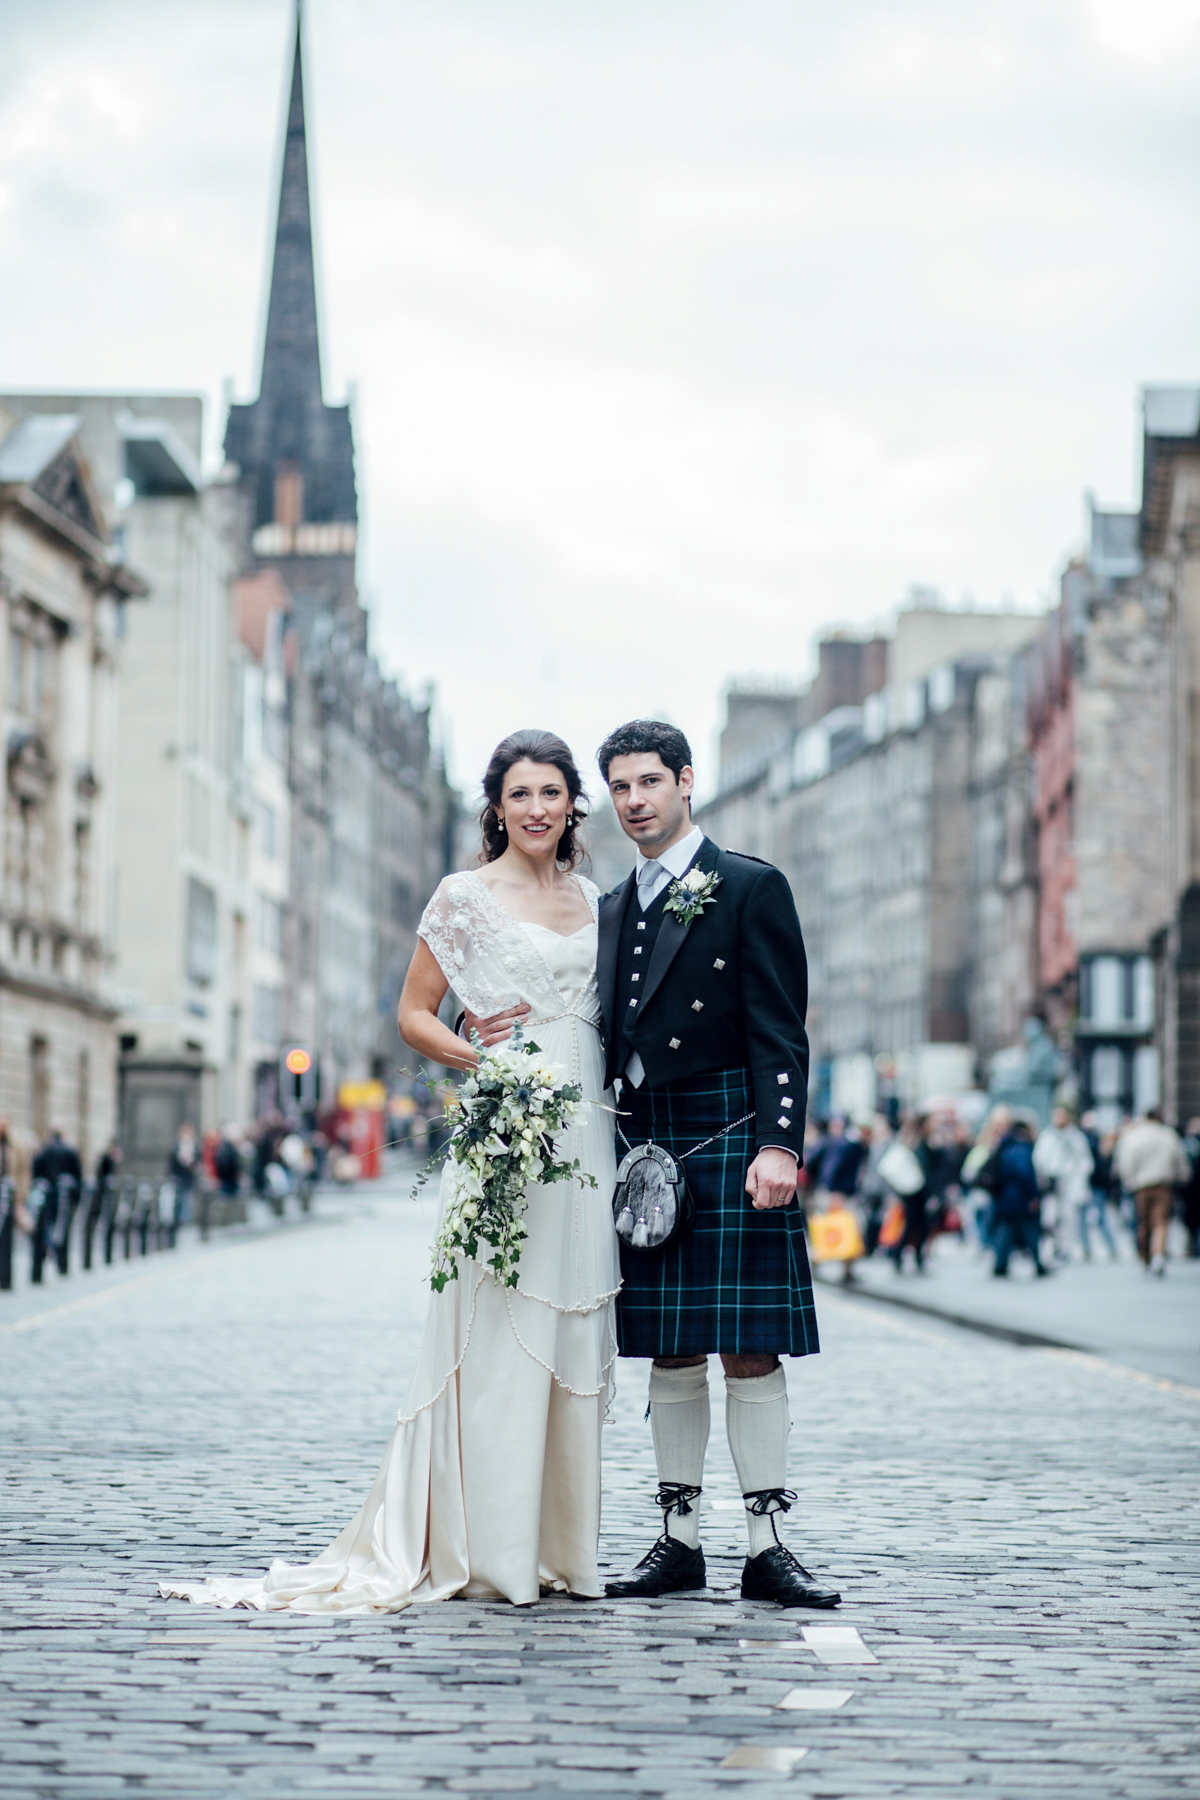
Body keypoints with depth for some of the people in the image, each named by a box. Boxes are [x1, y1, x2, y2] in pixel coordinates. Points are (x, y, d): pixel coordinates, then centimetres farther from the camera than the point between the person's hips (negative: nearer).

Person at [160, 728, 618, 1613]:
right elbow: (414, 1014, 1)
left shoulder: (592, 899, 15)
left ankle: (559, 1544, 14)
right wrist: (482, 1060, -15)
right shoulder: (466, 896, 1)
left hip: (588, 1133, 5)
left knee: (573, 1336, 7)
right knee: (498, 1332, -7)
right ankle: (489, 1550, -3)